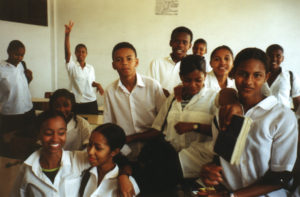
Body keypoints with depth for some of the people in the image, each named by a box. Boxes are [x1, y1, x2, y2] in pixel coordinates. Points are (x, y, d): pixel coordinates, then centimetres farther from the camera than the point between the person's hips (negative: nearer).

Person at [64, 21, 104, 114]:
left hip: (91, 101, 3)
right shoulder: (72, 66, -2)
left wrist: (97, 85, -5)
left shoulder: (90, 68, 8)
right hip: (77, 103, -3)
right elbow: (67, 52, -18)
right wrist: (67, 34, -31)